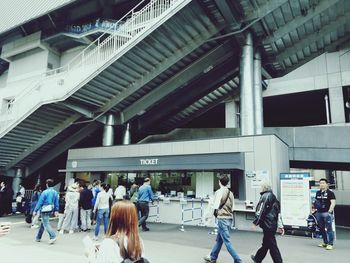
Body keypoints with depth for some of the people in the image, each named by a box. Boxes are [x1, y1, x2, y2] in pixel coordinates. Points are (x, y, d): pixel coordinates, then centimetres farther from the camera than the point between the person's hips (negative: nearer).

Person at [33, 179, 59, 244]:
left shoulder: (45, 192, -13)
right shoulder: (55, 192, 6)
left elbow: (40, 202, -12)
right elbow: (56, 202, 8)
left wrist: (35, 210, -5)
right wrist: (56, 210, 14)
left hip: (45, 210, -7)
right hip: (51, 210, 7)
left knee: (46, 224, -5)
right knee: (43, 223, 20)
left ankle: (53, 237, -15)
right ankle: (38, 237, 30)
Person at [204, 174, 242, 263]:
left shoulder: (219, 192, -12)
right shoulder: (230, 193, 7)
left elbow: (216, 206, -15)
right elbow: (232, 207, 9)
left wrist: (215, 212, 4)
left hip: (222, 218, -8)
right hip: (229, 218, 8)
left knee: (227, 241, -1)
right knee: (219, 239, 19)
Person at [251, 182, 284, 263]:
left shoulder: (265, 196, -14)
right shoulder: (273, 197, 13)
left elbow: (261, 212, -17)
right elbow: (278, 213, 15)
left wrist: (255, 223, -10)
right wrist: (280, 226, 18)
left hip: (267, 225, -10)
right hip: (273, 225, 10)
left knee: (272, 246, -3)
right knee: (266, 243, 20)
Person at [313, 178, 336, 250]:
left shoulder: (330, 193, -5)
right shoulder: (318, 193, 13)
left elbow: (333, 203, -11)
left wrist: (329, 211, -19)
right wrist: (314, 208, 14)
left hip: (327, 213, -6)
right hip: (319, 213, 7)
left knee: (329, 229, -5)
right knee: (321, 229, 13)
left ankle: (330, 244, 1)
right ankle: (325, 242, 26)